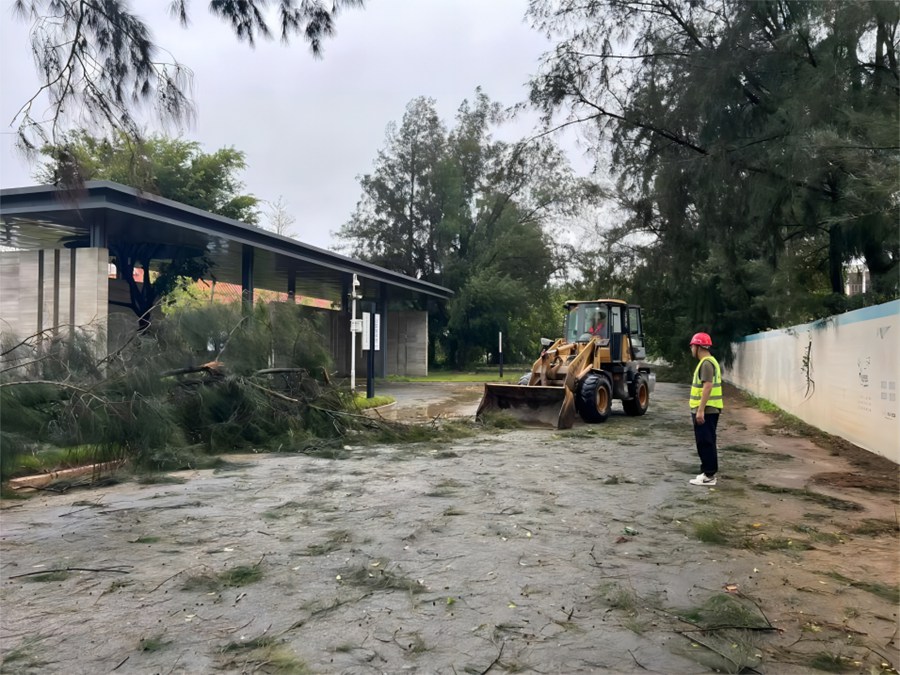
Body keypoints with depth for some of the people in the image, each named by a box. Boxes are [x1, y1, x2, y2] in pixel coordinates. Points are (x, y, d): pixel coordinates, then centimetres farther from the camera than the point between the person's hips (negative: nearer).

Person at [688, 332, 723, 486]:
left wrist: (700, 410, -25)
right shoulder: (708, 362, 17)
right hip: (708, 410, 10)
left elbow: (707, 387, -24)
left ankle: (709, 475, -2)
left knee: (705, 443, -6)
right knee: (706, 443, 15)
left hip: (706, 411, -10)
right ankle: (708, 472, 21)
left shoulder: (706, 363, -16)